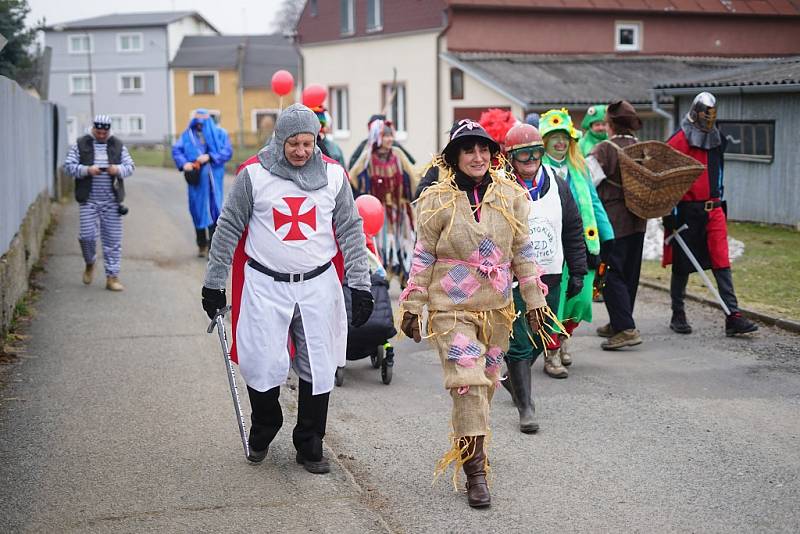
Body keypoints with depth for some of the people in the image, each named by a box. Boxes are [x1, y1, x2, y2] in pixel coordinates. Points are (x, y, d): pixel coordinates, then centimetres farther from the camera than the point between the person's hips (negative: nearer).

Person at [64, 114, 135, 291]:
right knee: (87, 235, -7)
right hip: (88, 200, -1)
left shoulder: (118, 146, 10)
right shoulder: (81, 145, 4)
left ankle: (112, 277, 6)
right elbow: (69, 166, -1)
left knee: (113, 239, 0)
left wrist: (118, 169, -14)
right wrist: (87, 170, -18)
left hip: (112, 201, 2)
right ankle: (90, 264, 23)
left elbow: (130, 166, 8)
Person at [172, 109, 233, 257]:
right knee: (198, 209, 4)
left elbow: (227, 151, -2)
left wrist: (210, 157, -14)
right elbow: (176, 149, 3)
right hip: (196, 178, 1)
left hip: (213, 177, -1)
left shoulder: (219, 133, 6)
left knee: (214, 209, -6)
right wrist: (184, 163, -15)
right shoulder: (188, 134, 9)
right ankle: (201, 245, 17)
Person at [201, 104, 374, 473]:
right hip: (265, 286, -2)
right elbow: (228, 229, 4)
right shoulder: (254, 174, -3)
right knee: (263, 367, -6)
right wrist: (213, 283, 5)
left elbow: (351, 231, 8)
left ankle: (310, 448, 21)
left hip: (317, 286, 2)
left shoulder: (333, 175, 3)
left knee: (318, 371, 4)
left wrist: (360, 285, 3)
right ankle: (263, 433, 23)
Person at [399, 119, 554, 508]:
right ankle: (475, 472, -7)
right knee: (468, 383, -12)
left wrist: (534, 300, 9)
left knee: (486, 384, 14)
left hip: (497, 306, 4)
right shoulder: (438, 201, -5)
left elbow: (522, 252, 9)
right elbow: (423, 258, -1)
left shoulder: (509, 196, 3)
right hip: (452, 307, -4)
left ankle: (467, 445, 35)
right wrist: (412, 307, -1)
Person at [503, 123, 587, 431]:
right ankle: (526, 407, 0)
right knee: (520, 344, -6)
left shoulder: (558, 187, 7)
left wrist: (577, 271, 11)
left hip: (550, 279, 5)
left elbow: (573, 232, 14)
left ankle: (514, 378, 40)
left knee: (540, 339, 15)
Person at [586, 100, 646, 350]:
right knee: (629, 273, 15)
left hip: (613, 220, -7)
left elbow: (587, 181, -16)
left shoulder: (604, 149, -12)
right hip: (637, 221, 7)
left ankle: (625, 329, -12)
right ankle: (619, 323, 26)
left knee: (611, 274, -4)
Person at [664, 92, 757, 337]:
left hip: (713, 209, 5)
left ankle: (733, 316, -6)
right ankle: (678, 316, 19)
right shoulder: (679, 141, -9)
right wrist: (670, 212, -14)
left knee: (722, 262, -3)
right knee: (682, 265, 6)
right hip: (686, 210, -5)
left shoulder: (717, 140, 13)